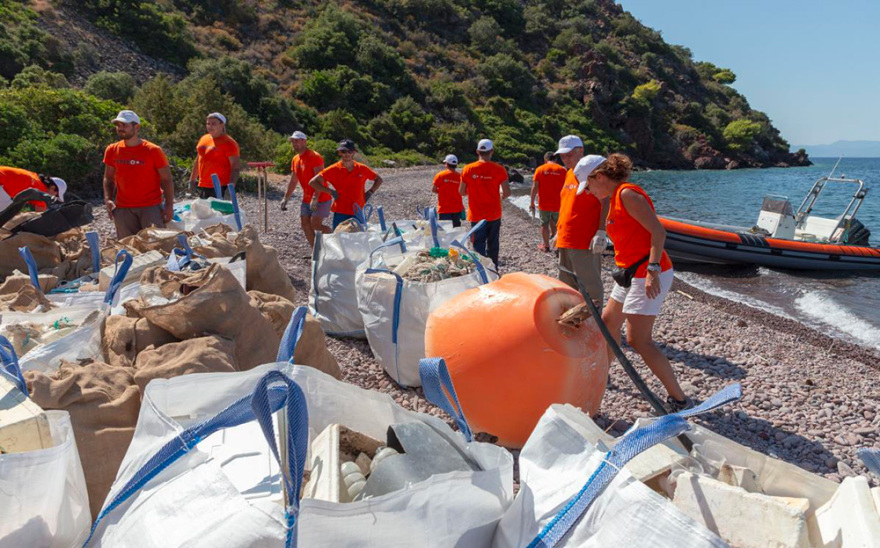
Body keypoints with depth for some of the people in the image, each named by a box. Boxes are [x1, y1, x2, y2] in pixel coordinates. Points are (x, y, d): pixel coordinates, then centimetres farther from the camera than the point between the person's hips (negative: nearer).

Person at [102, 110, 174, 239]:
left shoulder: (153, 151, -4)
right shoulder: (112, 151, 8)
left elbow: (167, 180, -2)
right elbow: (108, 178, 17)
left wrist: (169, 206, -10)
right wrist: (108, 199, 0)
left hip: (151, 207, -3)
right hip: (123, 208, 3)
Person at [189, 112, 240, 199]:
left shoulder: (228, 143, -9)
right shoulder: (203, 139, 14)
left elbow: (236, 167, -15)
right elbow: (198, 159, 24)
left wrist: (230, 187, -25)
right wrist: (192, 179, 22)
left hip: (221, 188, -8)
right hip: (203, 187, 8)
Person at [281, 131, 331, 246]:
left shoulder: (314, 157, -15)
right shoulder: (295, 160, 11)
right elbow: (293, 181, 20)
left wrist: (315, 198, -30)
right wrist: (286, 198, 18)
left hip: (321, 199, -8)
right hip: (307, 199, 8)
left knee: (315, 224, -16)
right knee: (305, 225, 5)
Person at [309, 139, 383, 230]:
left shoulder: (362, 169, 3)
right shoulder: (334, 169, -4)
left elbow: (379, 179, 19)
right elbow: (313, 182, -5)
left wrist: (370, 192, 5)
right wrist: (331, 192, -8)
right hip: (340, 214, -2)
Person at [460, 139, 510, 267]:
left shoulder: (468, 169, -6)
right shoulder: (499, 170, -8)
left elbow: (461, 192, 0)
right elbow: (507, 192, -9)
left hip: (476, 215, 0)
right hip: (494, 215, 1)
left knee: (478, 246, 3)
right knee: (493, 246, 14)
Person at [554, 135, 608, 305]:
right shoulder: (569, 174, 17)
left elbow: (606, 202, -15)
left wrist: (601, 232, -22)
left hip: (585, 243, -9)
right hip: (565, 240, 9)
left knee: (590, 287, -4)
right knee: (567, 287, 15)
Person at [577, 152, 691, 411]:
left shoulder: (627, 194, -15)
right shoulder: (616, 197, 15)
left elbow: (658, 232, -23)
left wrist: (652, 269, -30)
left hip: (648, 275, -11)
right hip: (633, 273, 11)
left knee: (638, 341, -11)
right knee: (608, 321, 22)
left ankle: (680, 400, -3)